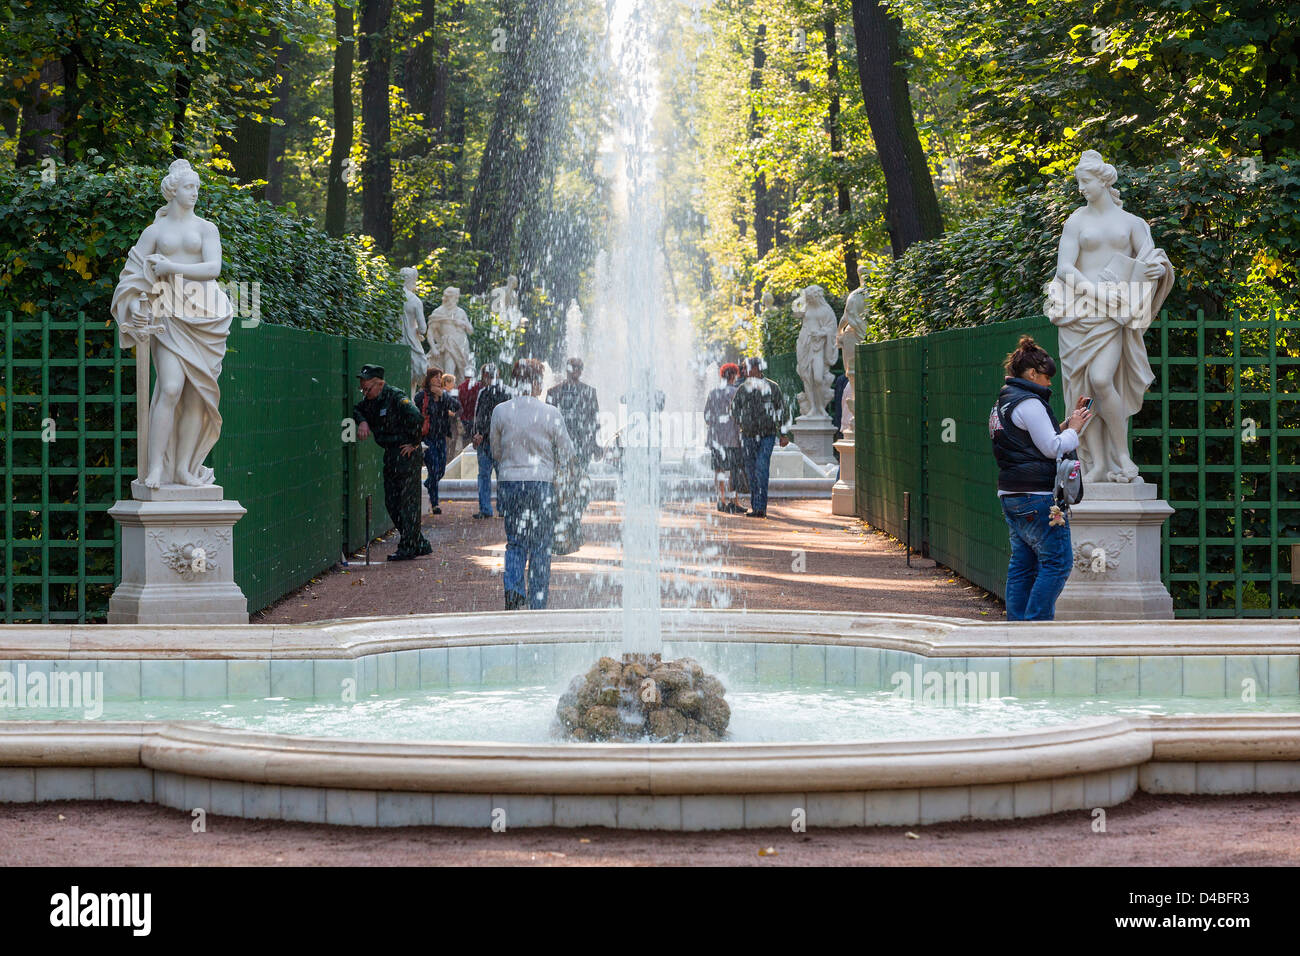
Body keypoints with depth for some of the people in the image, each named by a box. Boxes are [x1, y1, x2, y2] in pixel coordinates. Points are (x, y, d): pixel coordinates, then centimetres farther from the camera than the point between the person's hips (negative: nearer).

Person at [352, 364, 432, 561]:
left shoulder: (397, 398, -18)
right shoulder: (371, 400, 9)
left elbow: (417, 418, -28)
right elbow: (358, 409, 27)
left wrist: (414, 443, -18)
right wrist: (362, 421, 6)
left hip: (406, 454, -10)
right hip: (391, 455, 10)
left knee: (407, 501, -5)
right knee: (392, 503, 11)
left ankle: (408, 548, -1)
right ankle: (420, 545, 18)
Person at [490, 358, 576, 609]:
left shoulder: (501, 411, -2)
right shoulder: (551, 413, -7)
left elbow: (495, 450, 10)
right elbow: (568, 452, 2)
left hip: (509, 482, 2)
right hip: (541, 484, -2)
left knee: (515, 542, 13)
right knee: (540, 546, 7)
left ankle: (513, 588, -9)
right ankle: (537, 601, 9)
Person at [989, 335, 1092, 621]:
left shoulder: (1003, 403, 19)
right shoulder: (1029, 403, -12)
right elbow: (1052, 448, -14)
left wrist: (1069, 423, 17)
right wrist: (1074, 429, 1)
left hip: (1012, 497, 10)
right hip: (1036, 496, -10)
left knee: (1023, 565, 11)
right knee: (1057, 562, -7)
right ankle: (1036, 623, -11)